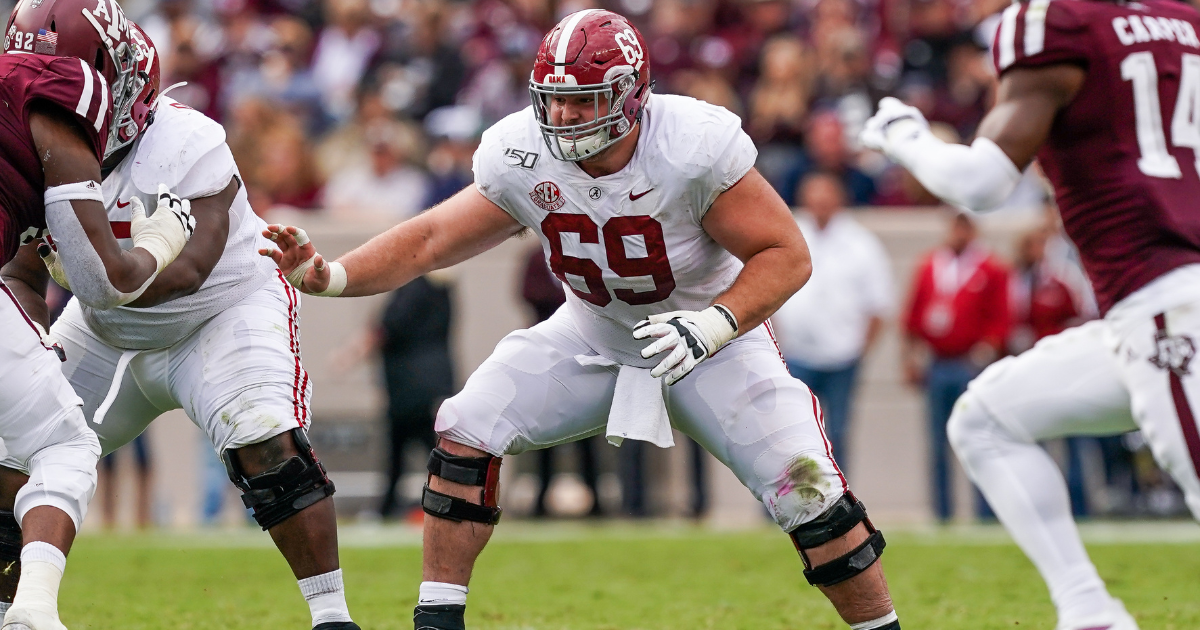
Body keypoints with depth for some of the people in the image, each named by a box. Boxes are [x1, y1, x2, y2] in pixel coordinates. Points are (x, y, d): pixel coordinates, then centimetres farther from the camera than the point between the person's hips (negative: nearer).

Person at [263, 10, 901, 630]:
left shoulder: (694, 147, -30)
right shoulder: (522, 157, -18)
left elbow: (786, 255, -24)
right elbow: (430, 239, -12)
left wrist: (713, 325, -38)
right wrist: (329, 275, -26)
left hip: (711, 340, -3)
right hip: (592, 339, 3)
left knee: (807, 489, -17)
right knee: (468, 431, -13)